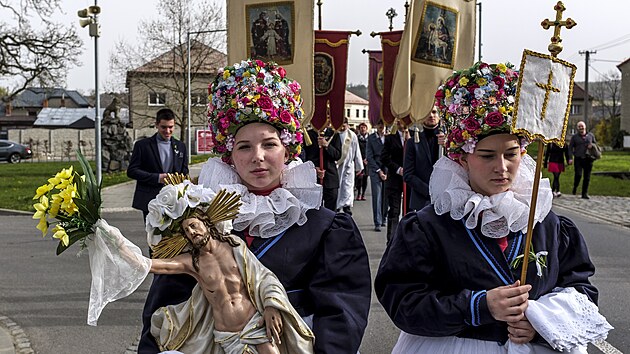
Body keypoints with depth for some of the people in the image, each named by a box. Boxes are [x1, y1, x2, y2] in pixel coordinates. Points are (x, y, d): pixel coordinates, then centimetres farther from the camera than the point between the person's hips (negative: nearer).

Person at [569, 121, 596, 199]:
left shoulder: (591, 136, 11)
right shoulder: (574, 137, 6)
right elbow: (570, 147, 5)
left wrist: (592, 145, -2)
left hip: (588, 159, 2)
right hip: (578, 159, -2)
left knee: (587, 177, 3)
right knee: (578, 174, -16)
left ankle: (585, 194, 11)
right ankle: (575, 187, 13)